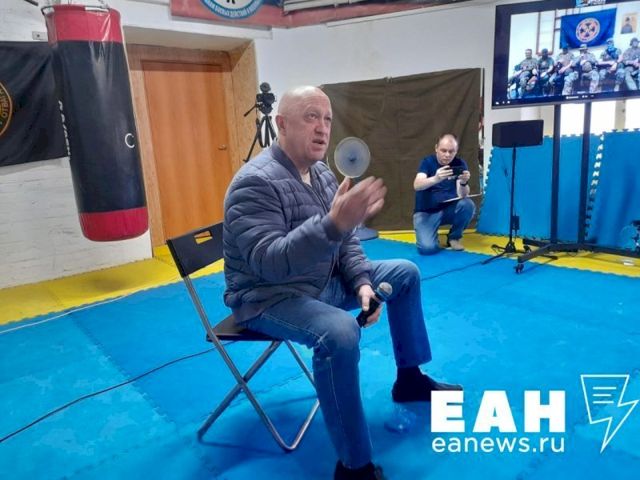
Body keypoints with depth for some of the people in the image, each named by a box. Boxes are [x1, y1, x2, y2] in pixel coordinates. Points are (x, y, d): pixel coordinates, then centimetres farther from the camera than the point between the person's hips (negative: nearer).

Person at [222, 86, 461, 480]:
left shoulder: (322, 173, 4)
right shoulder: (256, 182, -23)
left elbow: (346, 242, 9)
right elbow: (268, 262, -36)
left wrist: (362, 283, -8)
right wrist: (333, 223, -46)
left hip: (325, 283, 9)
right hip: (270, 297, -9)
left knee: (405, 274, 11)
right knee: (340, 332, -37)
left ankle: (410, 378, 24)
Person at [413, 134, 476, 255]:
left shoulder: (460, 164, -5)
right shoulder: (427, 162, -9)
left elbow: (462, 195, -15)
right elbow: (417, 185, -27)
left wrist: (464, 183, -38)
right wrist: (435, 179, -46)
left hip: (449, 209, 3)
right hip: (426, 211, -2)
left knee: (468, 205, -29)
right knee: (428, 248, -25)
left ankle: (454, 237, -1)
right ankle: (431, 234, 13)